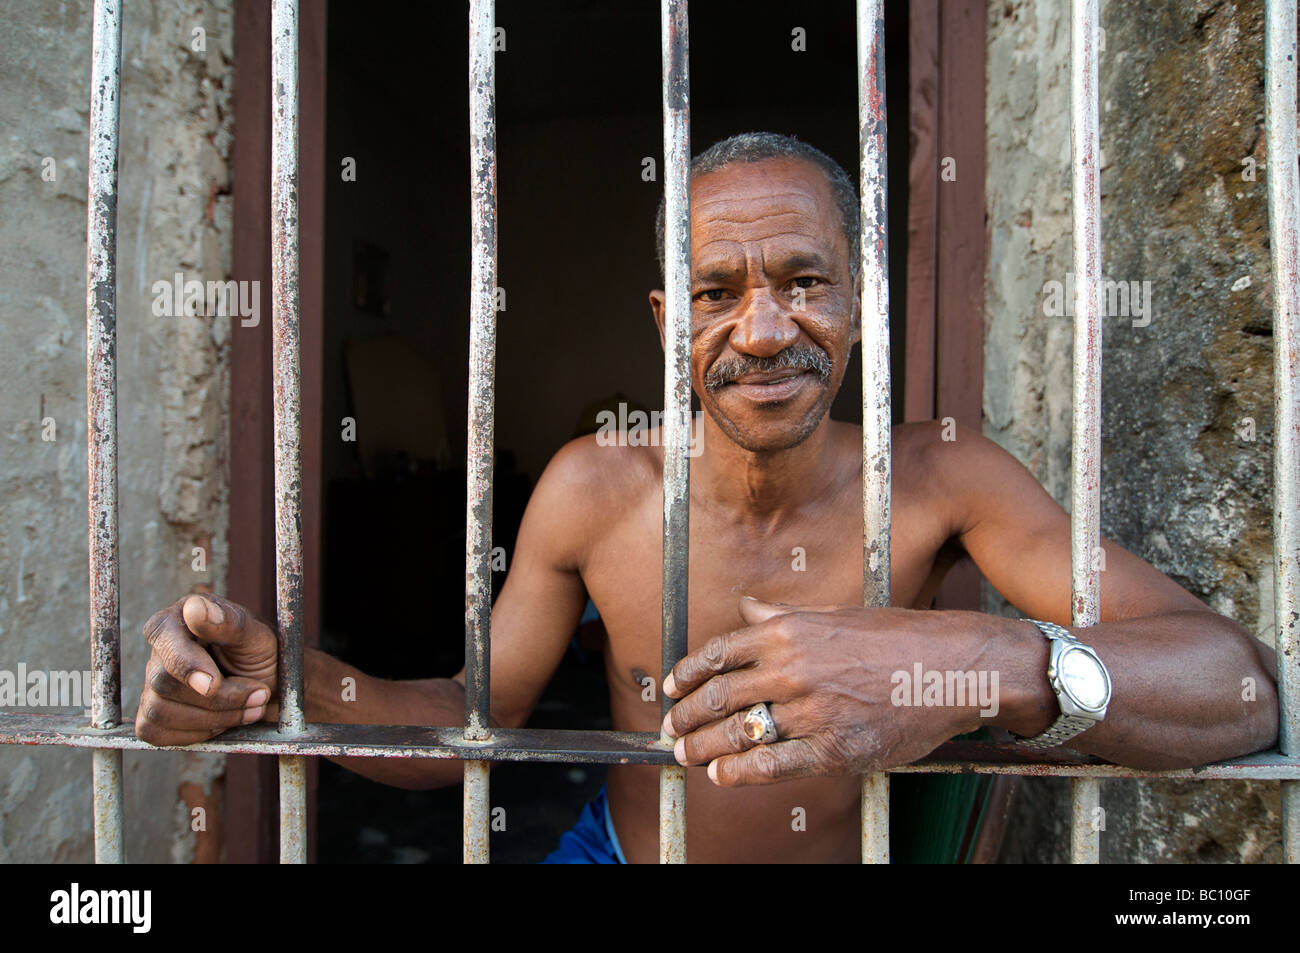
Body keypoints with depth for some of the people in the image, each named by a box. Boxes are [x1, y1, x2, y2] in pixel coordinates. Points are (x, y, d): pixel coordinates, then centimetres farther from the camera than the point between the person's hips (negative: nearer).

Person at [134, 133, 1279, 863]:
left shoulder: (938, 479, -17)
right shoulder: (594, 487, -13)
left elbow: (1242, 690, -24)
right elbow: (472, 718, -6)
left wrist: (989, 662, -44)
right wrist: (279, 677, -24)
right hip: (618, 850, 0)